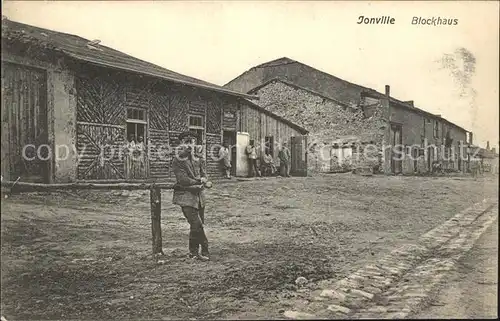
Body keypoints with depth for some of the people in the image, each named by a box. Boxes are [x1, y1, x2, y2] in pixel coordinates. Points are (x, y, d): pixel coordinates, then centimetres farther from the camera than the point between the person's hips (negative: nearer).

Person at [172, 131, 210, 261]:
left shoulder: (199, 160, 13)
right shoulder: (177, 161, -5)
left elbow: (204, 177, 6)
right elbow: (183, 180, -14)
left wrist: (199, 181, -15)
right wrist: (199, 181, -7)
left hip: (199, 196, 6)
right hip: (186, 197, -6)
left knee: (197, 225, 9)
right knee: (197, 224, -13)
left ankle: (193, 252, 23)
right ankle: (204, 251, 0)